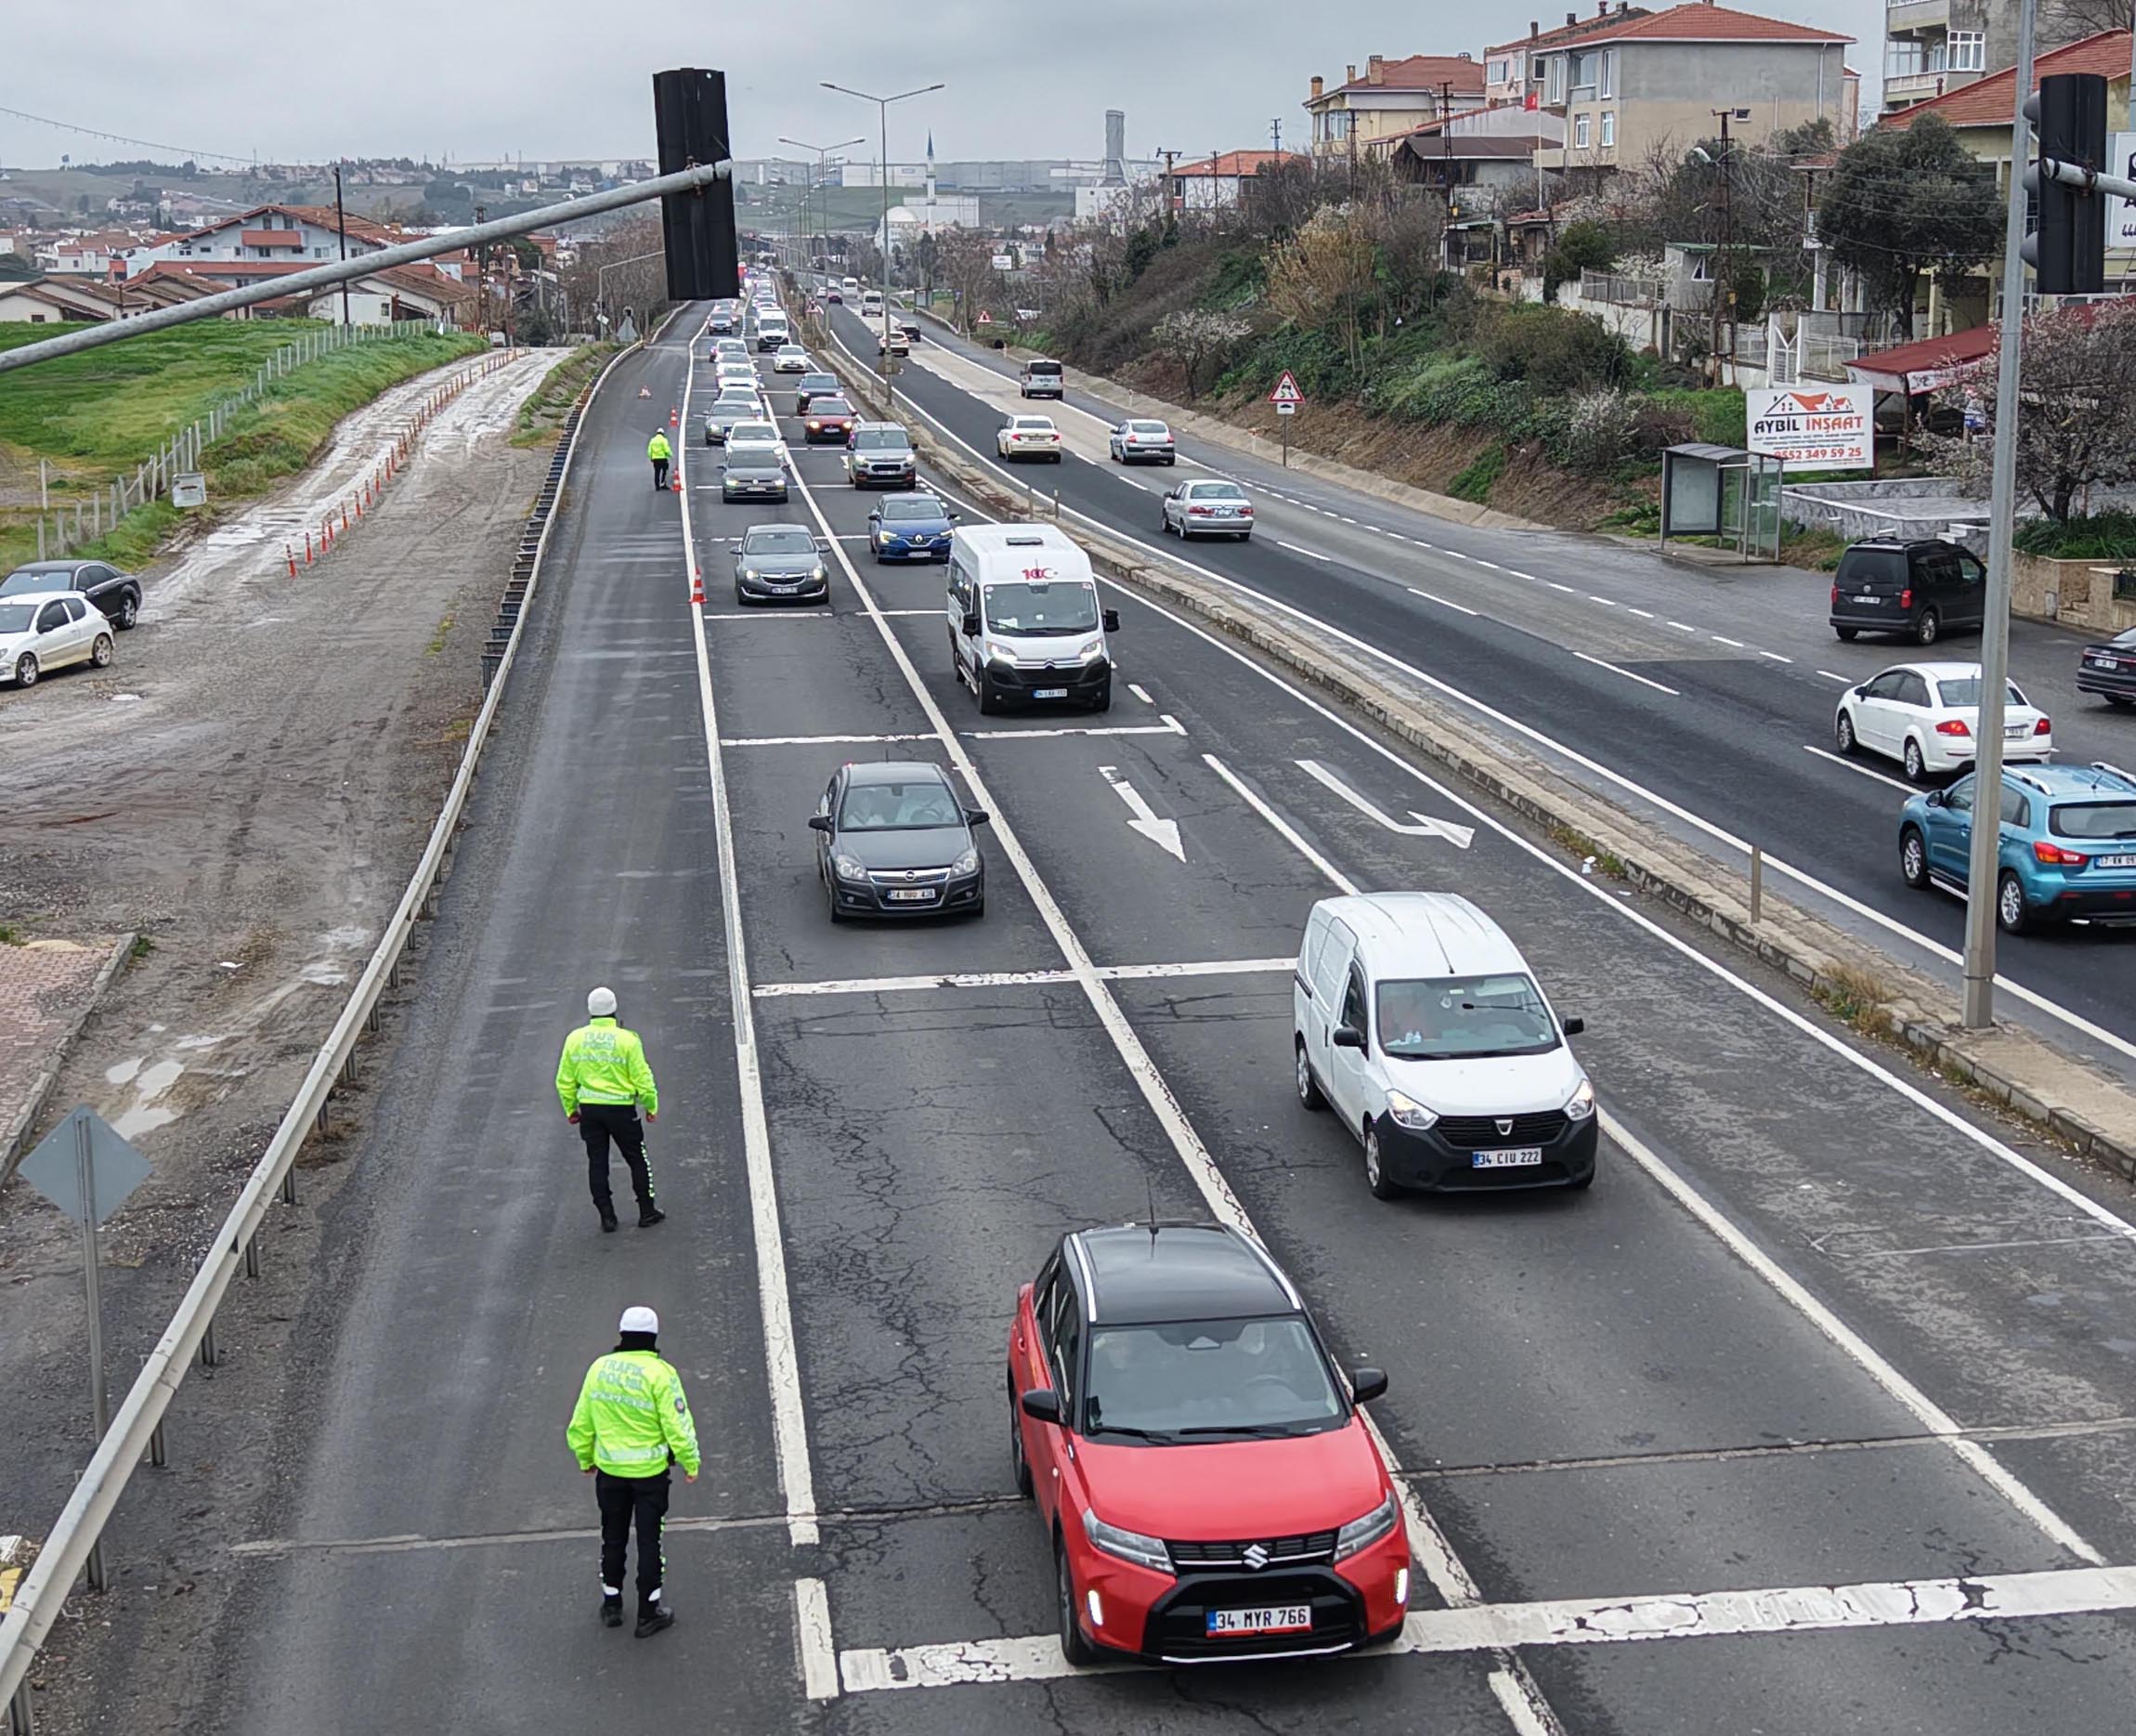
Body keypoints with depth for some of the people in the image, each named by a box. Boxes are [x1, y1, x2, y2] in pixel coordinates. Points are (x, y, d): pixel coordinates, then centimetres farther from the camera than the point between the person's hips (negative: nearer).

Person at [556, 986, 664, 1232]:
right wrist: (652, 1106, 3)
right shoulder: (627, 1040, -13)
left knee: (597, 1163, 11)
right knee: (637, 1160, 12)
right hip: (621, 1108, -2)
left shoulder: (575, 1039, -3)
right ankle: (647, 1212, 16)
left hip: (589, 1109, 3)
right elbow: (642, 1078, -10)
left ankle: (606, 1216, 12)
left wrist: (570, 1109, 16)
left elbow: (565, 1081, 3)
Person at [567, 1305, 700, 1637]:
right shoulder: (660, 1373, -17)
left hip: (609, 1471, 3)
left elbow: (581, 1423, 5)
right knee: (649, 1540, 9)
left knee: (613, 1538, 20)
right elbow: (677, 1424, -17)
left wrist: (585, 1458, 19)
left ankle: (611, 1604, 30)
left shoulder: (599, 1369, -4)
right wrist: (690, 1462, -4)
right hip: (650, 1470, -3)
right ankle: (649, 1613, 16)